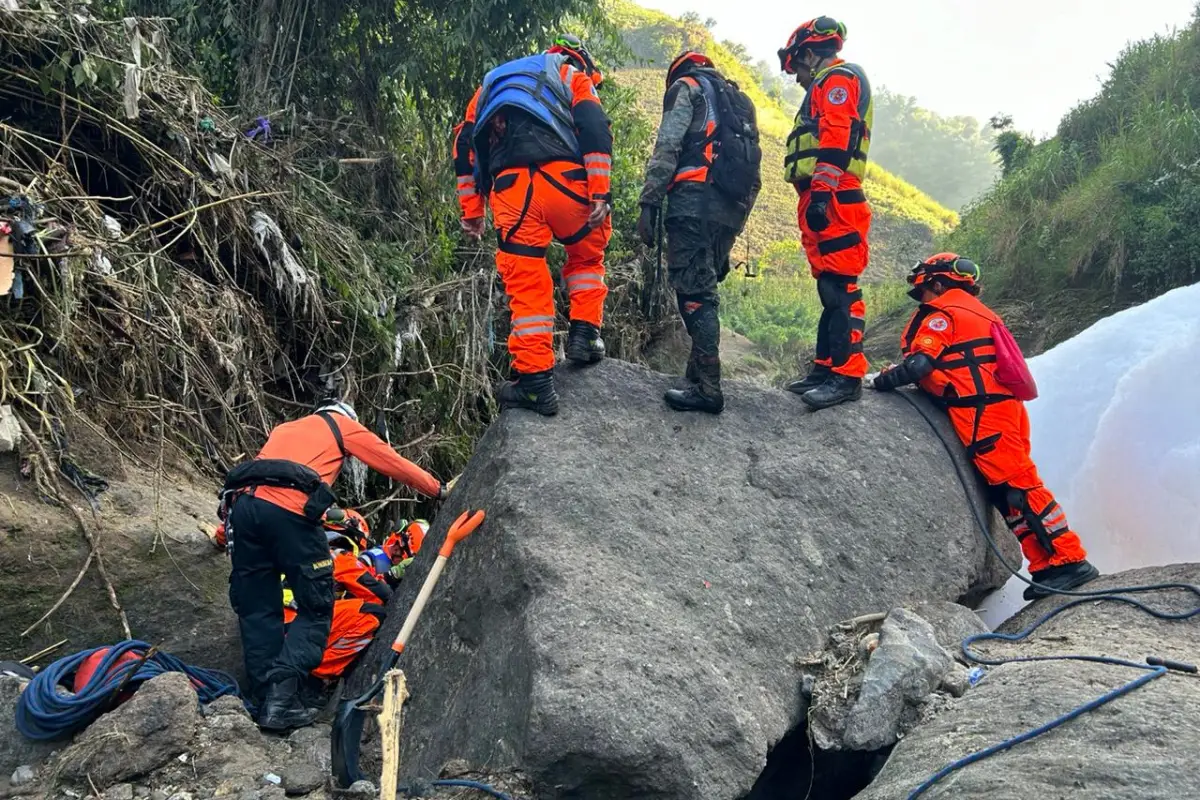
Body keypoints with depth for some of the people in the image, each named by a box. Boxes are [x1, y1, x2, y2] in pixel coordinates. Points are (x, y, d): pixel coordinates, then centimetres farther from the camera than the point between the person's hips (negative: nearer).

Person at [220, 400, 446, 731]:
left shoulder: (284, 428, 37)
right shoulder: (344, 425, 23)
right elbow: (395, 464, 26)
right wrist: (439, 490, 37)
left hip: (243, 502, 6)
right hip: (288, 510, -6)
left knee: (257, 610, 13)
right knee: (316, 608, 2)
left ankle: (262, 697, 9)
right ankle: (281, 697, -11)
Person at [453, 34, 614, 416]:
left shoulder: (493, 81, 34)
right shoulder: (573, 77, 22)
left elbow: (465, 144, 23)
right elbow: (595, 129, 2)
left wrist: (471, 209, 22)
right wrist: (600, 193, -5)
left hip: (510, 189, 2)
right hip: (564, 180, -2)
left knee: (526, 284, 7)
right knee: (588, 256, 26)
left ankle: (535, 381, 3)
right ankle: (584, 334, 19)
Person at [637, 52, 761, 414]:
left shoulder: (686, 88, 9)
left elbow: (667, 148, -7)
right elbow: (753, 168, 26)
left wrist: (649, 203, -11)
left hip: (694, 201, -8)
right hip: (731, 210, 8)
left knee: (693, 293, -11)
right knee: (704, 291, 14)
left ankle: (707, 388, -17)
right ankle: (700, 376, 16)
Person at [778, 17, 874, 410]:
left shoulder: (837, 79, -1)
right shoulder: (829, 88, 31)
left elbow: (835, 141, -16)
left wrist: (821, 191, -24)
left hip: (831, 199, -11)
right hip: (825, 203, 11)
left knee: (839, 288, -14)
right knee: (831, 288, 10)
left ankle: (846, 375, -17)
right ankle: (826, 367, 14)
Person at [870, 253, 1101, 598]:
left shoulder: (942, 314, 0)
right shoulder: (980, 313, 28)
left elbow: (918, 365, -12)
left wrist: (880, 382, 0)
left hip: (984, 413, -9)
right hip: (1006, 406, 9)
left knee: (1017, 487, -11)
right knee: (1010, 491, 8)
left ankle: (1067, 560, -12)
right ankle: (1048, 564, 6)